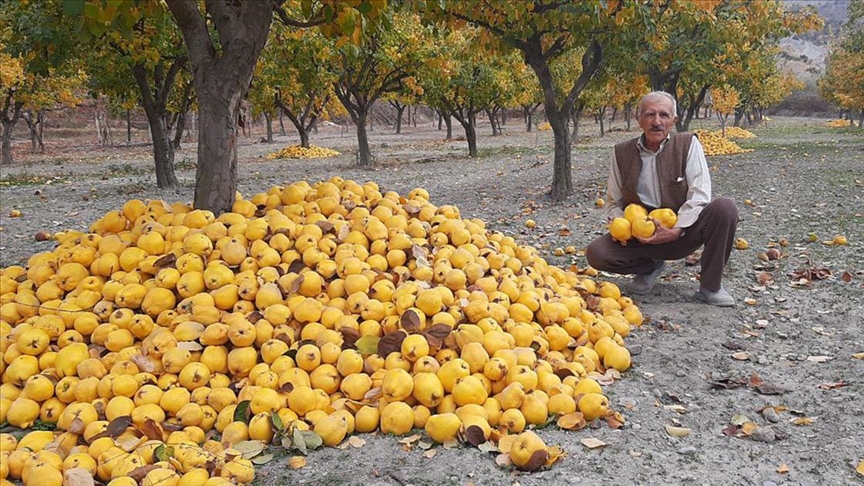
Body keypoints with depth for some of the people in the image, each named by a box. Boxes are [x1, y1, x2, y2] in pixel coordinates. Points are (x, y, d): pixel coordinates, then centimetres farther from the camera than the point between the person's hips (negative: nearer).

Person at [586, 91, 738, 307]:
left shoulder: (688, 144, -6)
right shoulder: (622, 153, -1)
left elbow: (699, 194, -15)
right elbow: (613, 202, 7)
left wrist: (676, 230, -27)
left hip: (683, 232, -1)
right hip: (641, 237, 1)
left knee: (725, 208, -28)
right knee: (596, 253, -23)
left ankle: (711, 287, -12)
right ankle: (650, 266, 9)